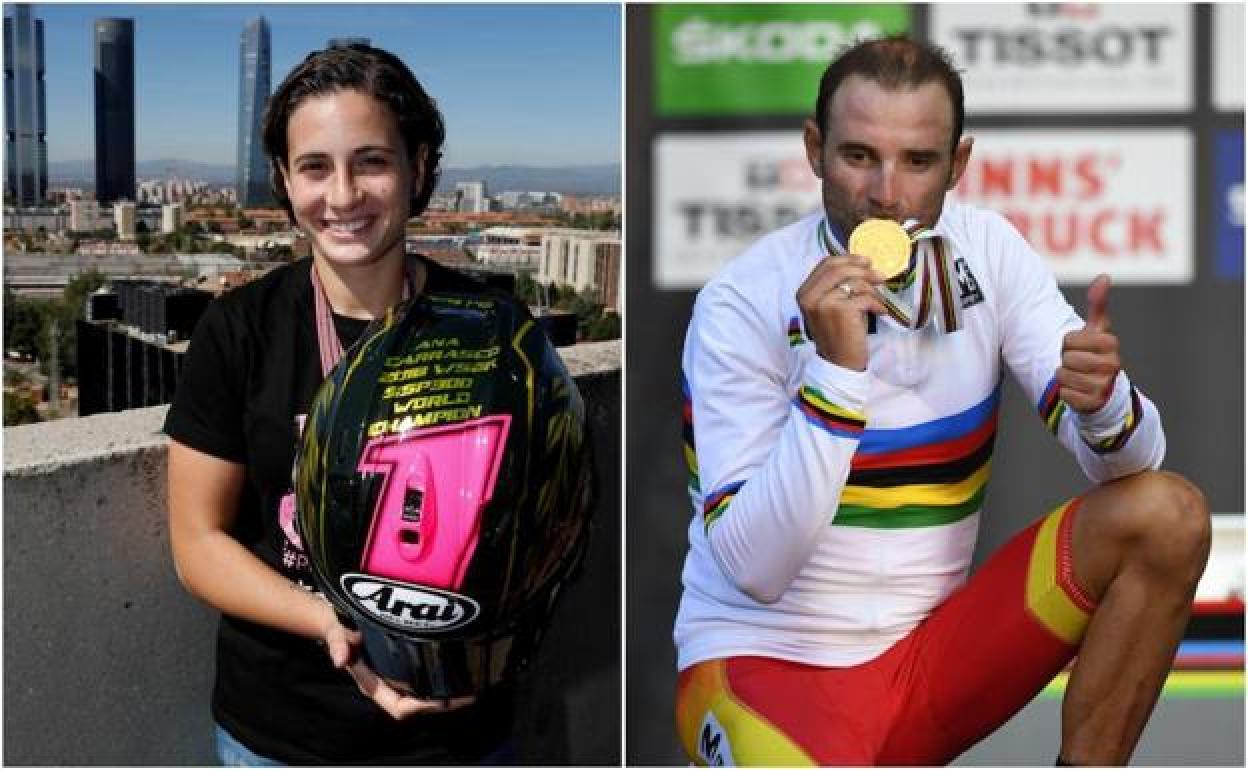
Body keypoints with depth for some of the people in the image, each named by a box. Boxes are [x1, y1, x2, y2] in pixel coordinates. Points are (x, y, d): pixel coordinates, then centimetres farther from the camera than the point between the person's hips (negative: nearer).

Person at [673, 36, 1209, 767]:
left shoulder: (988, 248, -2)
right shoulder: (740, 303, -16)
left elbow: (1129, 457, -6)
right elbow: (755, 570, -22)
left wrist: (1101, 401, -30)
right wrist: (837, 371, -31)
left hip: (932, 651, 5)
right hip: (765, 657, -4)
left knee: (1167, 514, -12)